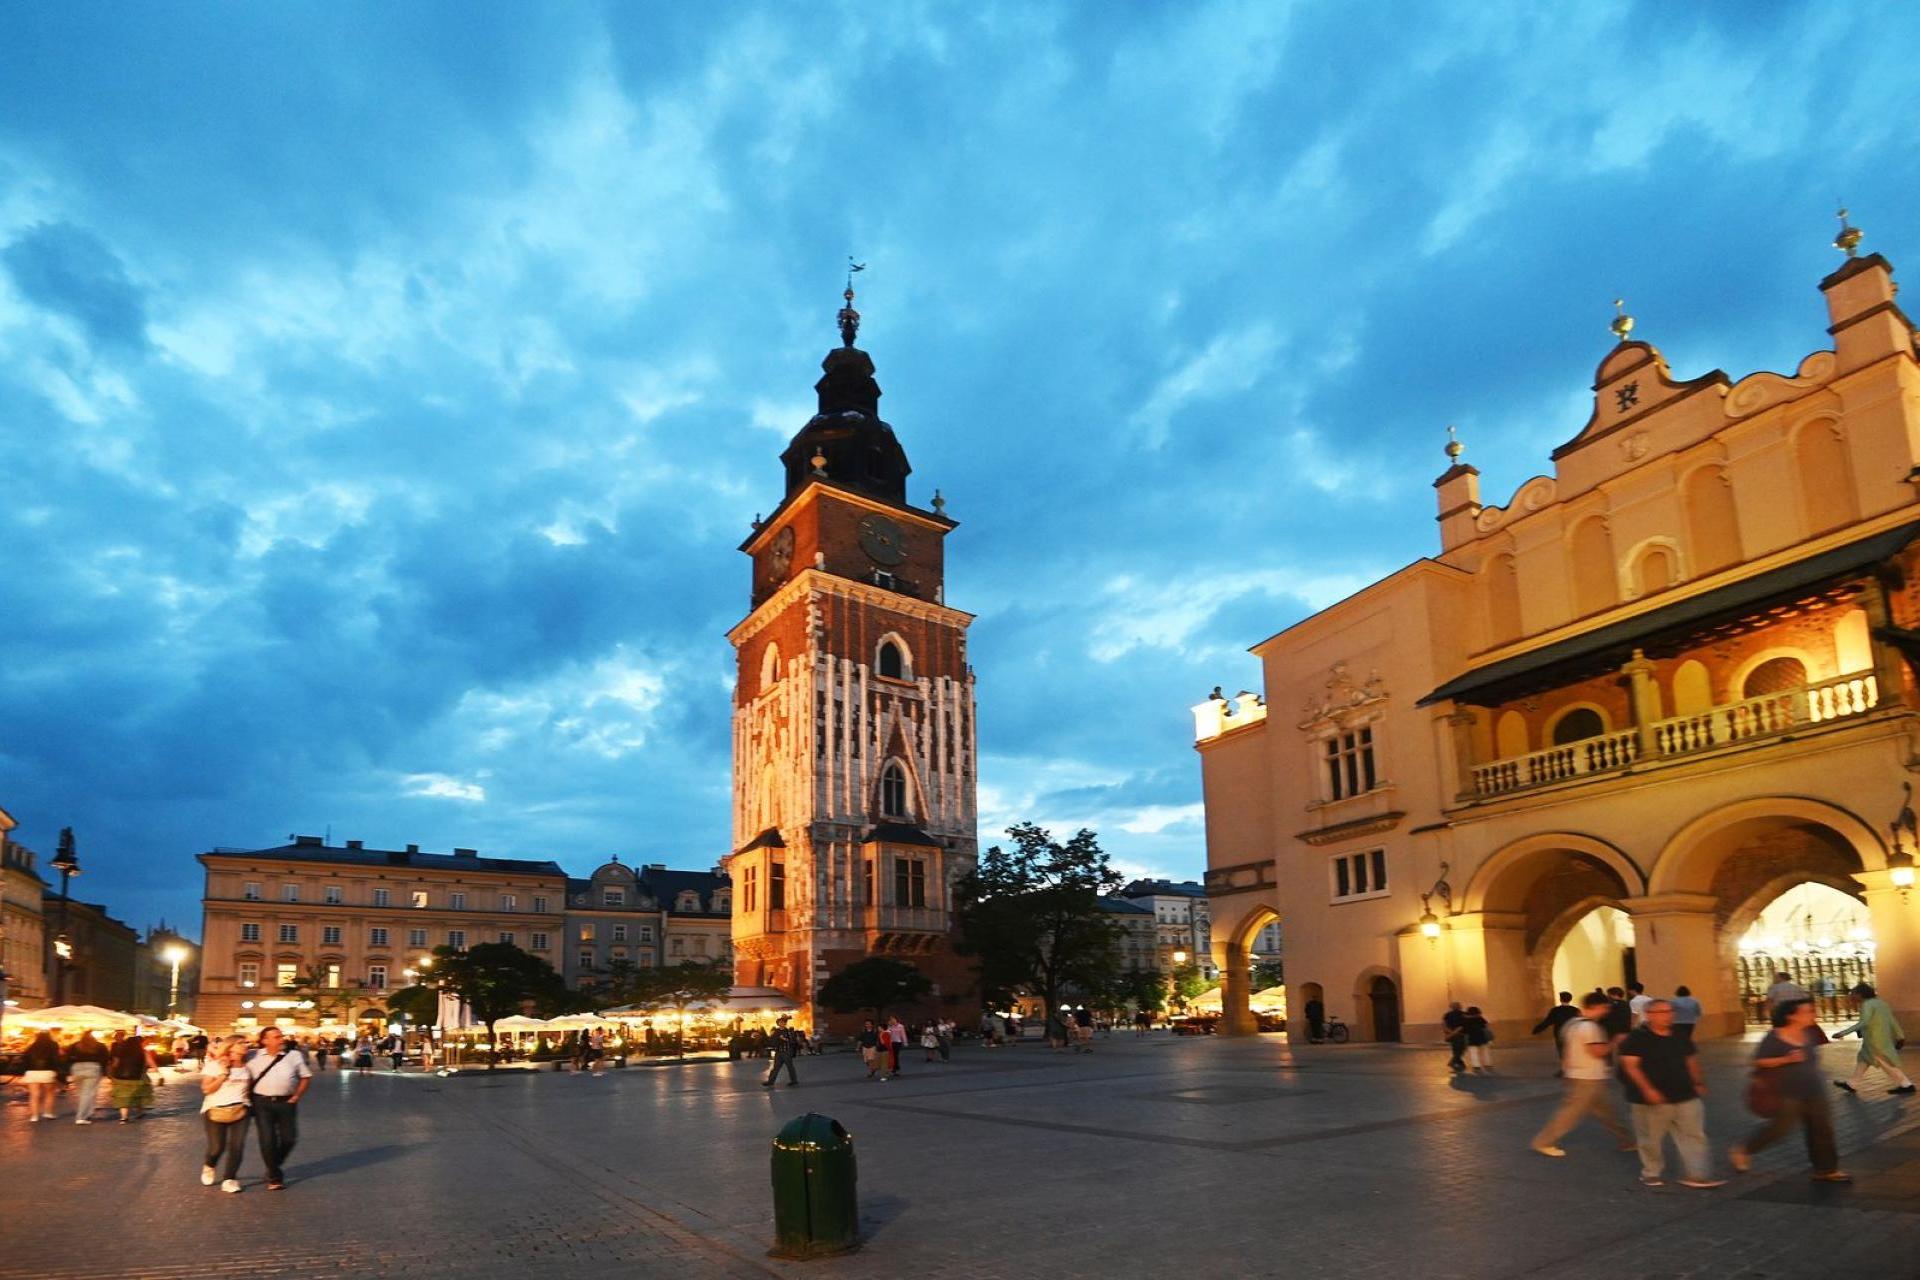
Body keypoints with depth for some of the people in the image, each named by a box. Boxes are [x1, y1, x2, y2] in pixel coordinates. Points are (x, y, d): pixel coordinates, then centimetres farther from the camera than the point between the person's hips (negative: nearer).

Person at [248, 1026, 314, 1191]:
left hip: (286, 1102, 1)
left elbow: (306, 1076, 5)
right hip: (262, 1103, -1)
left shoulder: (294, 1055, 0)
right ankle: (274, 1176, 16)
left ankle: (276, 1165, 32)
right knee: (267, 1140, -1)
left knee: (289, 1138, 3)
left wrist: (297, 1096, -1)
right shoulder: (253, 1057, 0)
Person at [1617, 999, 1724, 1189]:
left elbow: (1691, 1061, 21)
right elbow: (1630, 1065, -16)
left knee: (1694, 1135, 1)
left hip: (1685, 1096, 5)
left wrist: (1698, 1083, 12)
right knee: (1652, 1139, 6)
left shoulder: (1680, 1037, 9)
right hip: (1653, 1099, -5)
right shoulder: (1636, 1038, -12)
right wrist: (1647, 1089, -23)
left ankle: (1697, 1175, 7)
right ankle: (1652, 1174, 22)